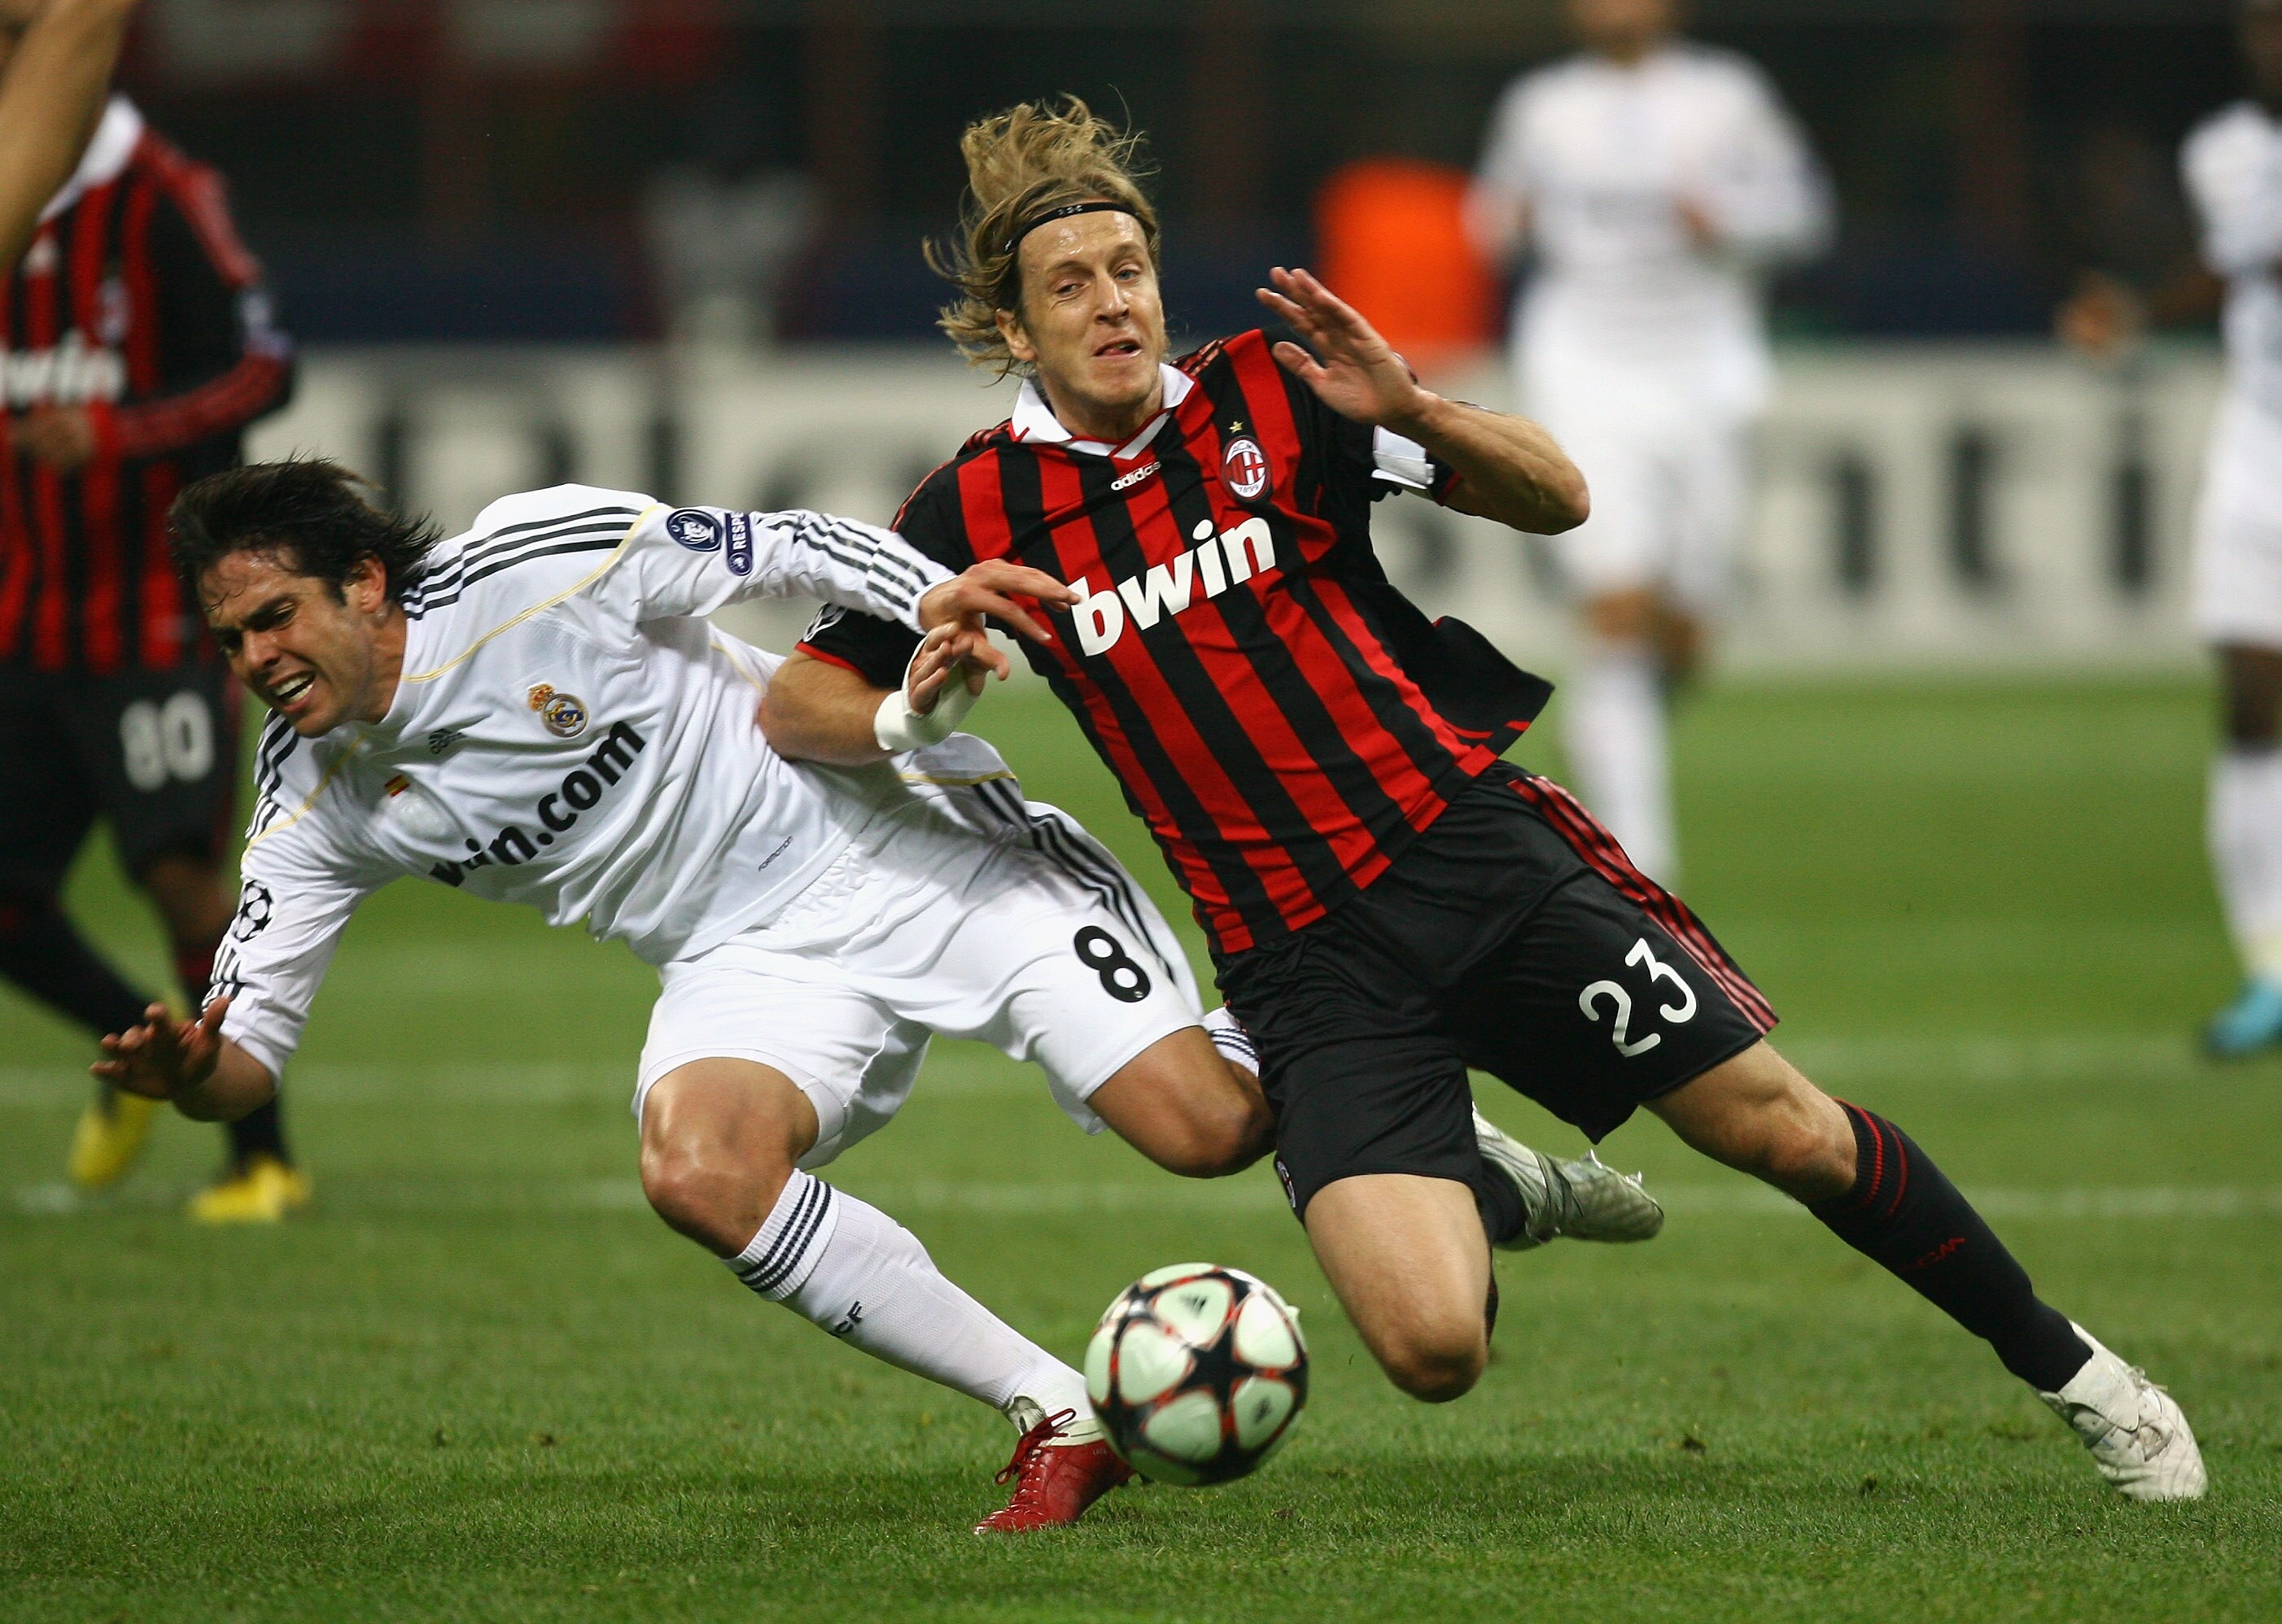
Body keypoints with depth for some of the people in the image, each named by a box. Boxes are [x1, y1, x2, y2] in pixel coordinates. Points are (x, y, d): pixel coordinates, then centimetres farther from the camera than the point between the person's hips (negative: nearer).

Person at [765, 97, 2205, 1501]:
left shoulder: (1265, 397, 0)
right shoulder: (981, 515, 1)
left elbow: (1558, 498, 1)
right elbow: (797, 703, 7)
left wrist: (1410, 410, -18)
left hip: (1472, 851, 0)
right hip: (1300, 962, 0)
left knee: (1775, 1124, -5)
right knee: (1433, 1347, -18)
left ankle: (2065, 1365, 17)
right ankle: (1497, 1196, 20)